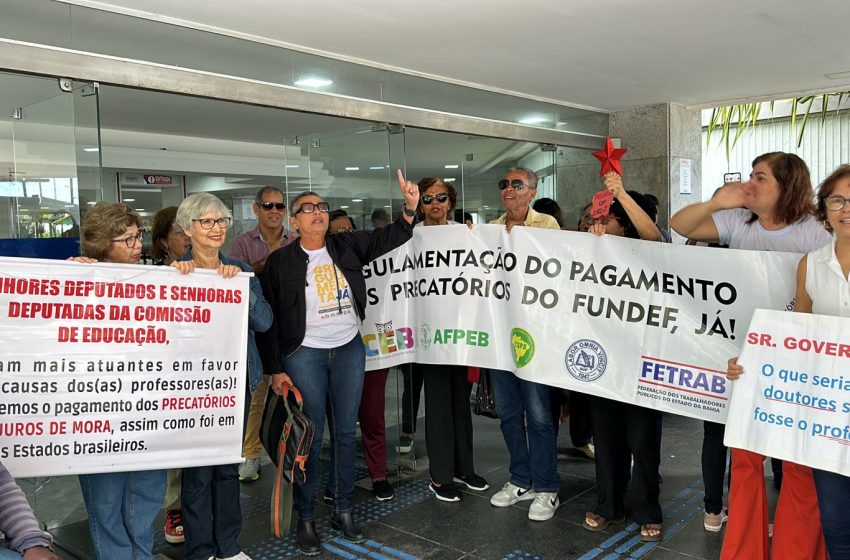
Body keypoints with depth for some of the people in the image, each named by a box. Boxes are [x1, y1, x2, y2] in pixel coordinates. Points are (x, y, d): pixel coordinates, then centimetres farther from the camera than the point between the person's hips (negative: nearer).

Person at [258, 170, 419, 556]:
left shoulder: (347, 246, 5)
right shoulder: (281, 261, -4)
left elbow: (388, 237, -2)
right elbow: (270, 318, -3)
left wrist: (410, 208, -21)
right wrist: (275, 370, -5)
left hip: (350, 349, 3)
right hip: (304, 354, -3)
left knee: (345, 433, 10)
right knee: (310, 437, 2)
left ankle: (343, 511, 25)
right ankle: (306, 519, 17)